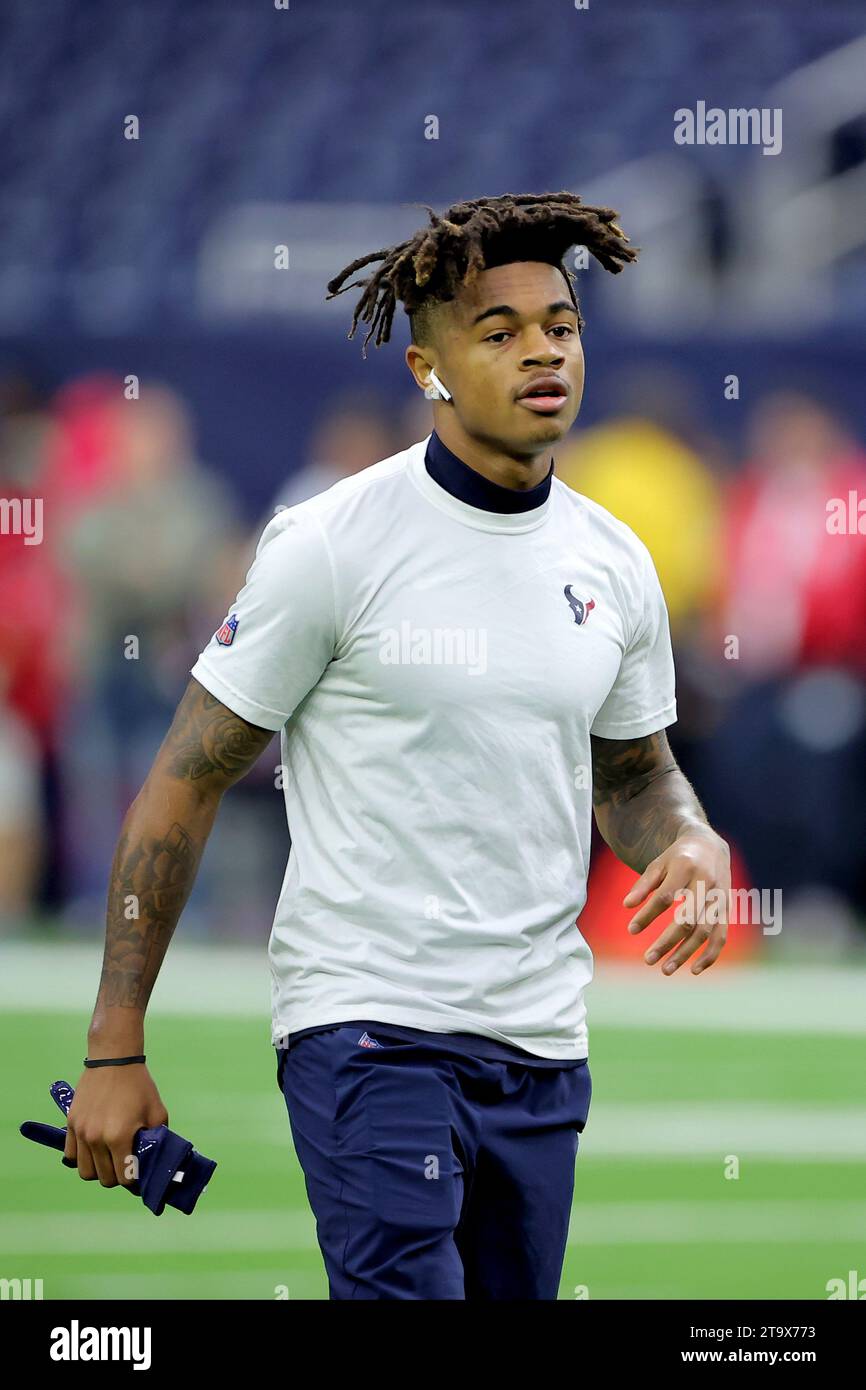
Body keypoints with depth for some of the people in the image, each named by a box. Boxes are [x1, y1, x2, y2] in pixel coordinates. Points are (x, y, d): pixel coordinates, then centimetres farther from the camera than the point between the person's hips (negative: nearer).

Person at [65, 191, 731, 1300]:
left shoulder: (613, 565, 8)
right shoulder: (333, 544, -8)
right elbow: (184, 783, -4)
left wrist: (691, 843, -1)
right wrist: (114, 1052, -7)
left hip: (539, 1043, 6)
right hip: (365, 1033, -6)